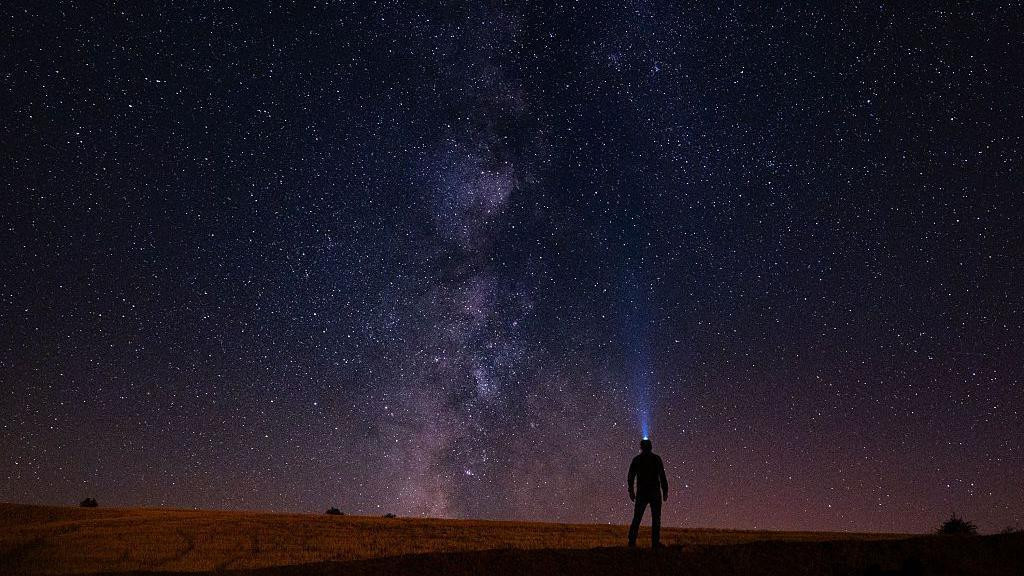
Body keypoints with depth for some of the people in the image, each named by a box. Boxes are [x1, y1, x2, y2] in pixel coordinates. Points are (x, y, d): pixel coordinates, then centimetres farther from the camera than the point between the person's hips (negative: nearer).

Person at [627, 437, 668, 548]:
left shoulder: (636, 459, 5)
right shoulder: (656, 458, 0)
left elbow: (630, 477, 4)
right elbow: (662, 477, -3)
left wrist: (631, 491, 11)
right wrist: (665, 491, 1)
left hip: (641, 493, 2)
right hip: (655, 493, -2)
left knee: (637, 518, 6)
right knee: (656, 519, 3)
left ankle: (632, 541, -1)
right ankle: (655, 543, -2)